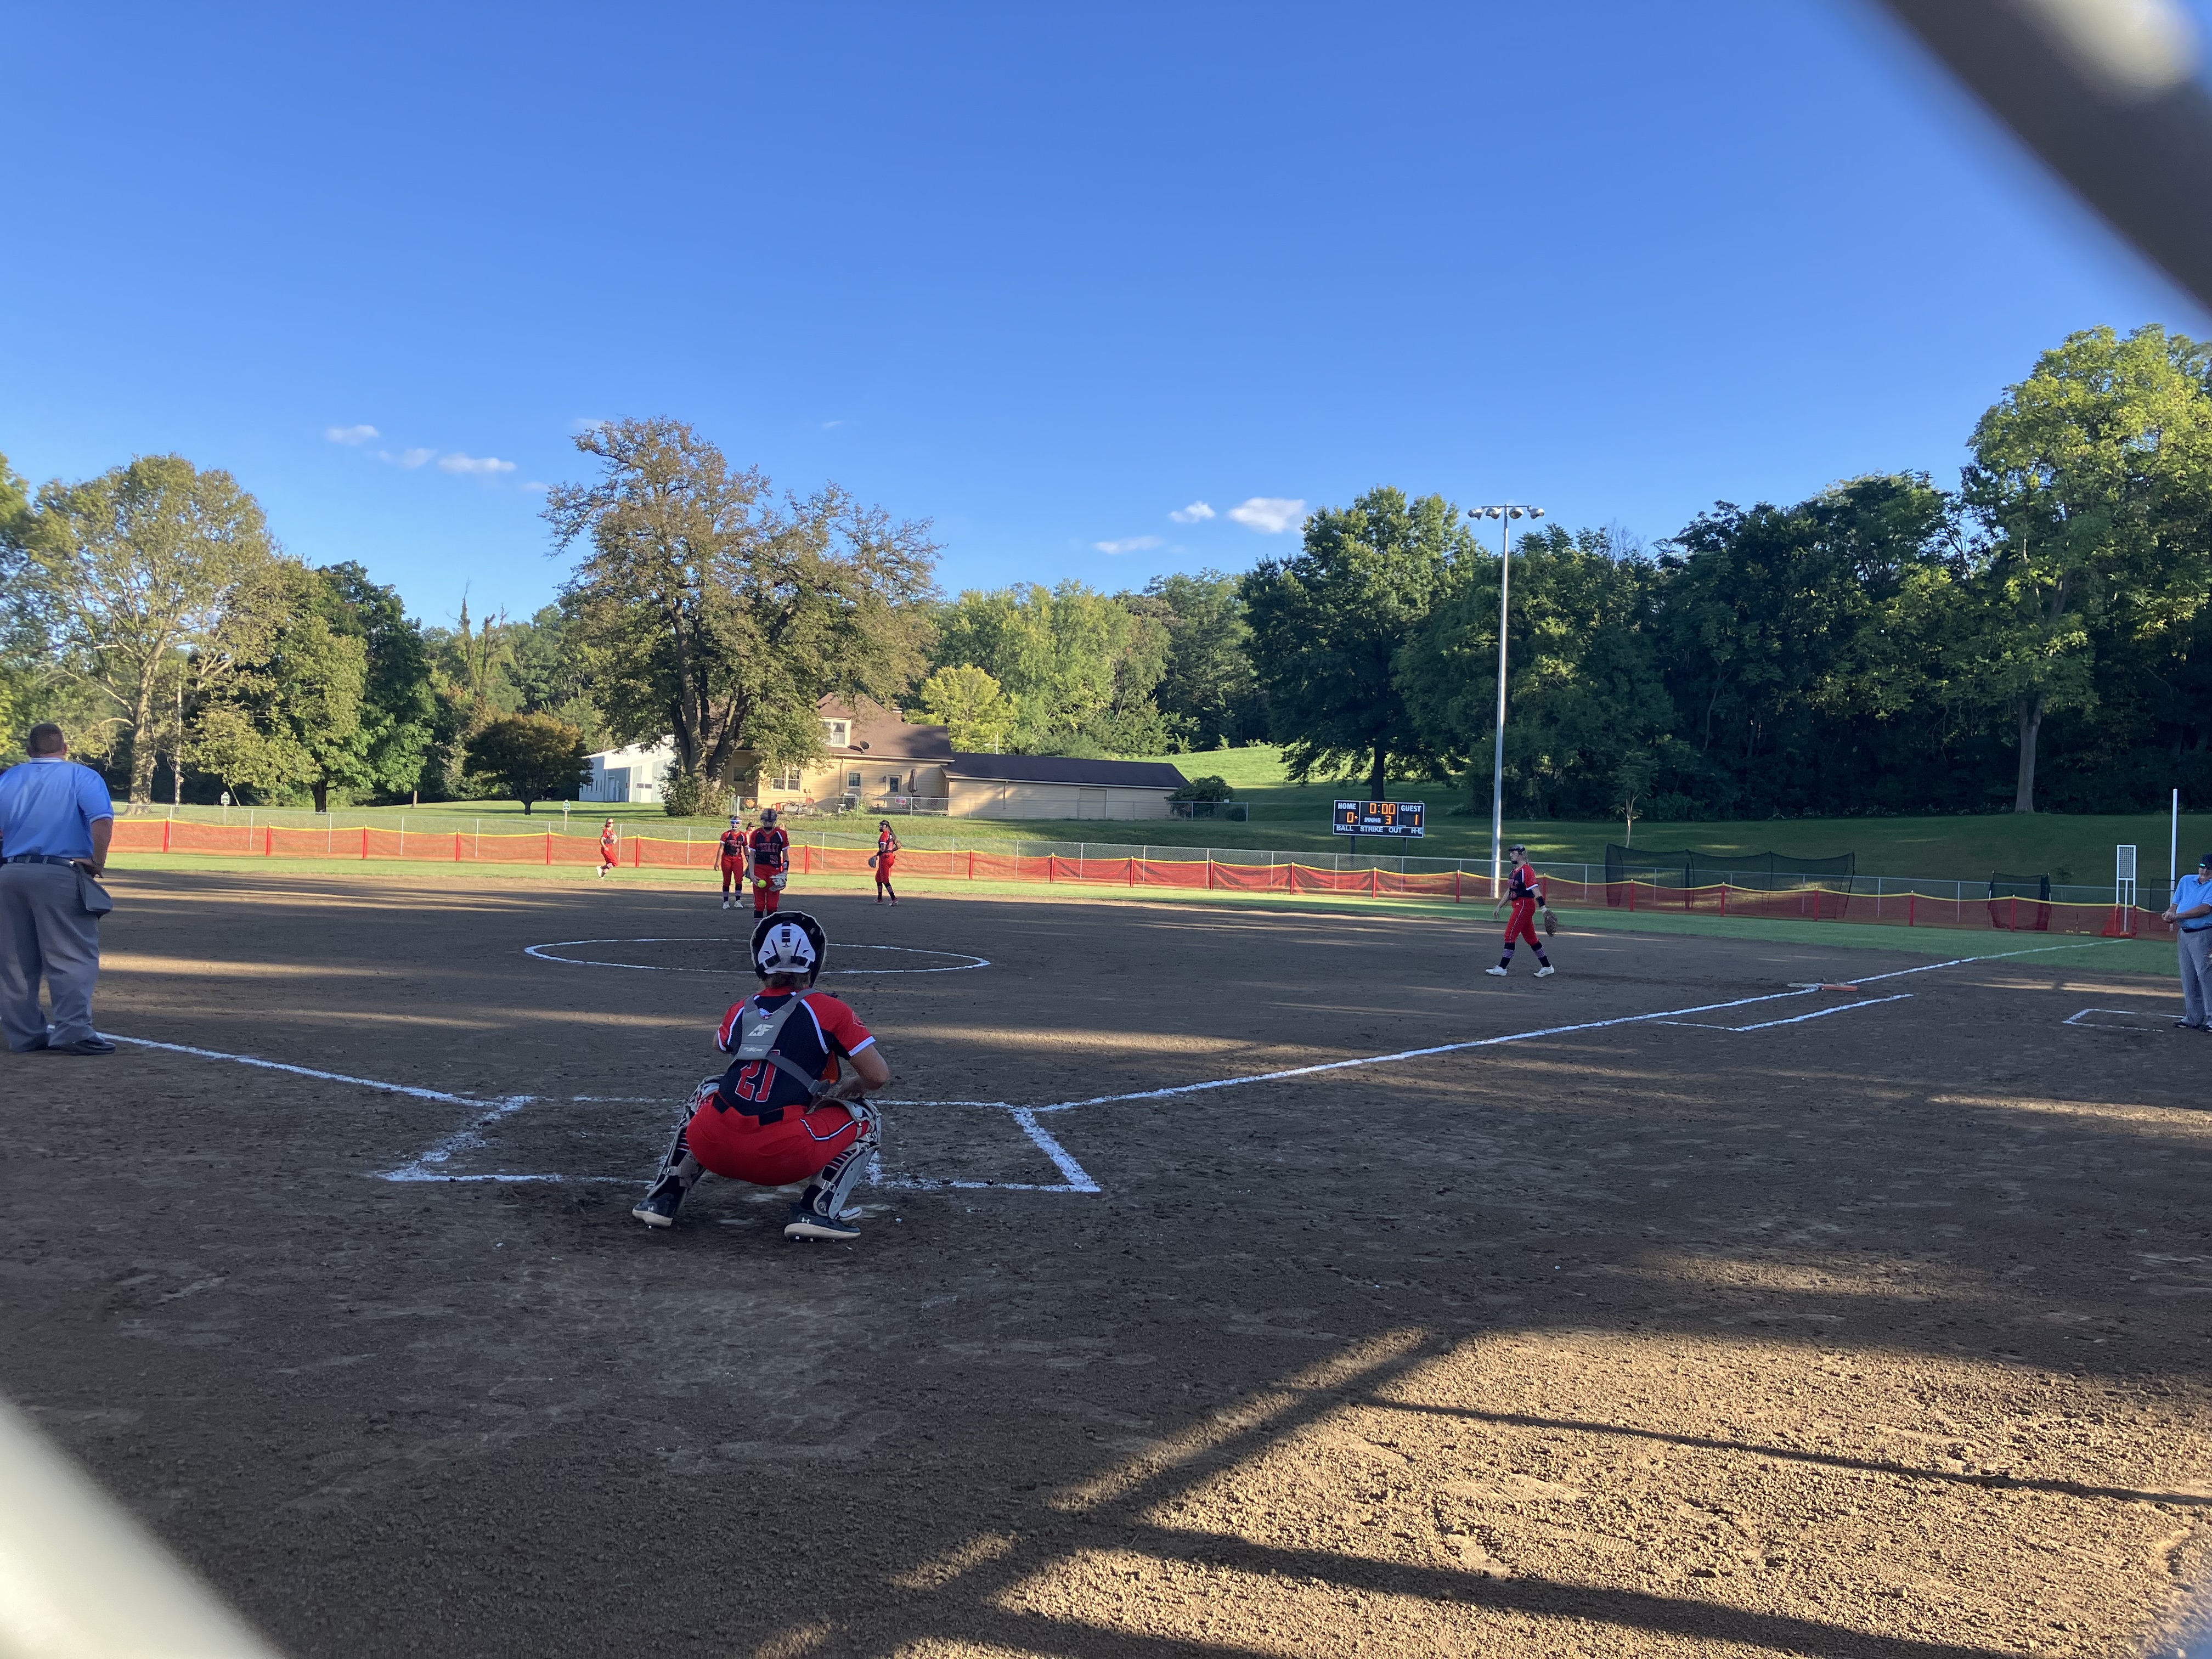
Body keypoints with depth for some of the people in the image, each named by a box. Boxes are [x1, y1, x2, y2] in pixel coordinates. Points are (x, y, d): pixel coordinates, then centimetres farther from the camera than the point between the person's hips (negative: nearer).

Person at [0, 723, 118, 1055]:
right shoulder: (82, 776, 1)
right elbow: (102, 820, -16)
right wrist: (97, 863, -7)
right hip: (61, 875, -5)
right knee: (73, 958, -4)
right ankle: (72, 1032, -12)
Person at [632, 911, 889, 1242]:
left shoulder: (741, 1011, 16)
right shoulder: (830, 1011, 5)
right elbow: (878, 1076, 3)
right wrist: (838, 1094, 23)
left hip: (713, 1150, 4)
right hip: (783, 1159, -4)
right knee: (865, 1120, 19)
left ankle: (662, 1198, 27)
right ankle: (817, 1211, 1)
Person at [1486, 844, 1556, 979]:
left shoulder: (1527, 870, -13)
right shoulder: (1514, 871, 17)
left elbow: (1535, 889, -22)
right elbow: (1509, 892, 24)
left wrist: (1544, 907, -29)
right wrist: (1499, 907, 25)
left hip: (1525, 906, -10)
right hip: (1519, 906, 10)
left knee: (1510, 935, -10)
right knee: (1531, 938, 13)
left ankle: (1502, 968, -9)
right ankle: (1547, 967, 19)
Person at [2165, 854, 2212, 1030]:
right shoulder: (2186, 881, 15)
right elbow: (2176, 903, 17)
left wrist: (2178, 915, -19)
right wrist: (2171, 911, -6)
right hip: (2184, 934, 7)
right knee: (2188, 979, 9)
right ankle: (2194, 1018, 16)